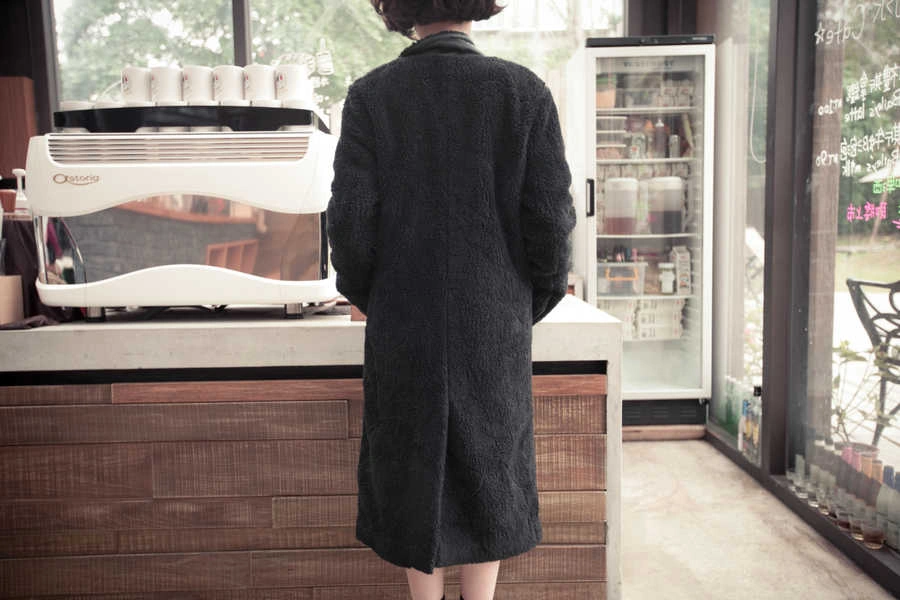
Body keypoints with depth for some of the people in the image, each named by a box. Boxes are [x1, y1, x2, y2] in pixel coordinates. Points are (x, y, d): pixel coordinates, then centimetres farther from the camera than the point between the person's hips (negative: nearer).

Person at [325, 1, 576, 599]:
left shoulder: (370, 95, -7)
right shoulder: (525, 91, -7)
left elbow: (350, 223, -9)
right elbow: (551, 219, -8)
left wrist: (373, 301, 9)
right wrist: (532, 304, 8)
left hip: (402, 327, 0)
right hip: (495, 326, 0)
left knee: (414, 475, 16)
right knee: (488, 472, 17)